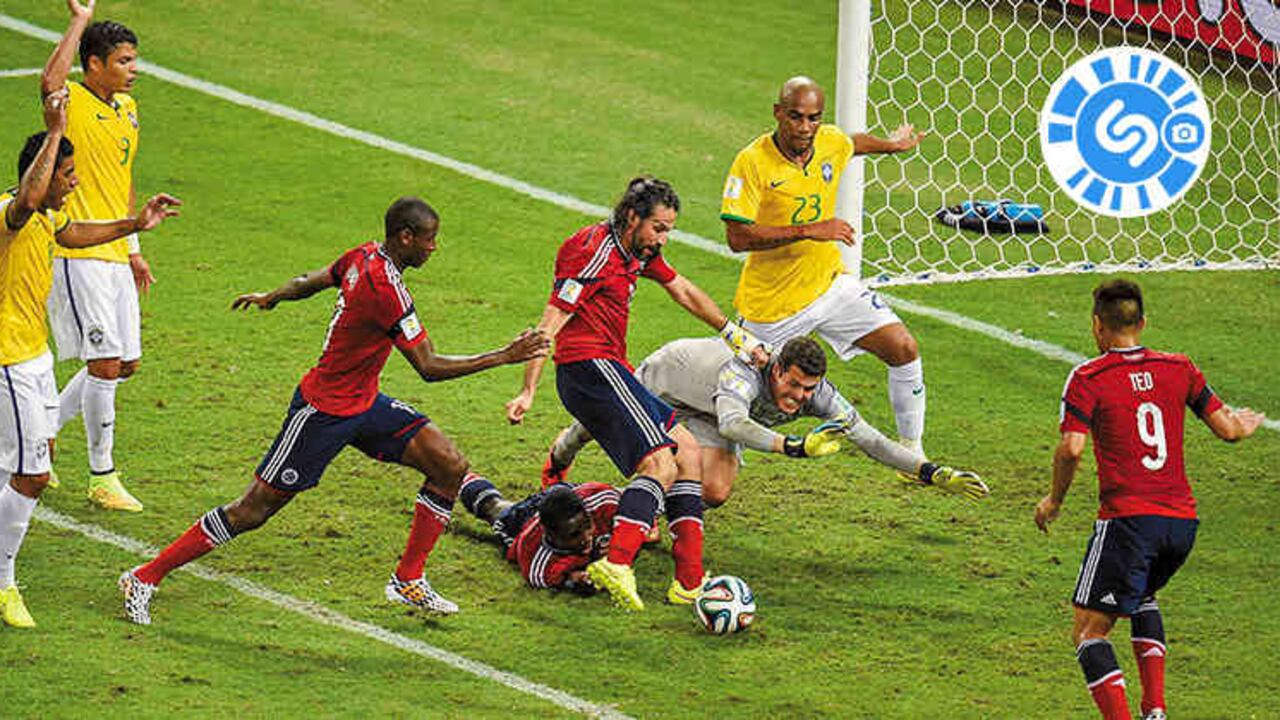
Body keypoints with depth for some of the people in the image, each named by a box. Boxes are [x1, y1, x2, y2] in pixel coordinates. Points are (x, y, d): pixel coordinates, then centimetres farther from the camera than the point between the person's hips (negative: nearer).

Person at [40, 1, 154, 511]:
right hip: (77, 255, -9)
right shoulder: (73, 102, -11)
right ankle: (102, 478, 3)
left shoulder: (127, 107, 14)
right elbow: (50, 81, -38)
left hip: (114, 256, 9)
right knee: (105, 363, -8)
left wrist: (134, 249, 24)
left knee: (125, 364, 12)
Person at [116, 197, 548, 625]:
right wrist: (505, 357, -21)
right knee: (252, 512, -3)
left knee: (449, 466, -1)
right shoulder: (386, 289, -28)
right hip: (323, 412, -9)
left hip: (363, 402, 9)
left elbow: (311, 282, 19)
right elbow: (429, 368, -25)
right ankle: (145, 578, 9)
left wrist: (271, 298, 40)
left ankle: (409, 581, 9)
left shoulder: (363, 258, -1)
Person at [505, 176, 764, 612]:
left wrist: (734, 334, 38)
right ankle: (616, 564, -36)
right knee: (661, 464, -20)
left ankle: (690, 581, 7)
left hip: (610, 372, 10)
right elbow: (550, 324, -18)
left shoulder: (640, 253, 14)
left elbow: (684, 292, 30)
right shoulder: (596, 254, -14)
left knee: (686, 450, 11)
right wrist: (528, 392, -23)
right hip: (591, 368, -10)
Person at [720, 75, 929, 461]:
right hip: (771, 303, -4)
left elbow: (855, 142, 24)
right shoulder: (752, 162, -19)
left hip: (829, 284, 5)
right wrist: (808, 231, -29)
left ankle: (912, 452, 6)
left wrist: (892, 144, 41)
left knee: (903, 349, -7)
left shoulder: (833, 143, -3)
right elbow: (737, 237, -25)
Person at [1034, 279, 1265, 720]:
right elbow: (1226, 428, 12)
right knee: (1143, 595, 33)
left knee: (1089, 630, 2)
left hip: (1128, 519, -6)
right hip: (1182, 519, 6)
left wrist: (1054, 501, 2)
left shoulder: (1087, 378, -3)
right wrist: (1246, 425, 36)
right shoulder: (1179, 369, 9)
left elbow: (1071, 449, -14)